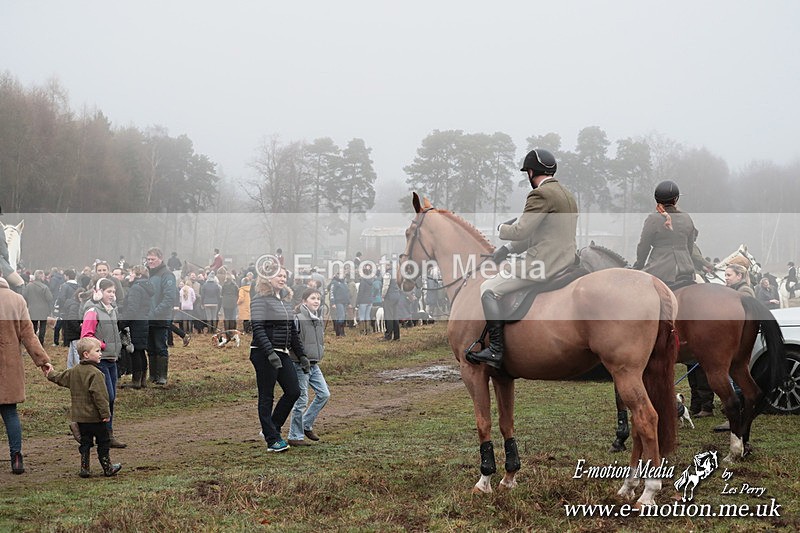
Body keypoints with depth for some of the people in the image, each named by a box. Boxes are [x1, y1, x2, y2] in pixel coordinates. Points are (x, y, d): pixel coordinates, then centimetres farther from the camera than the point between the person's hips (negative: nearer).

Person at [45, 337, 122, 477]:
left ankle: (84, 468, 13)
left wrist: (50, 375, 42)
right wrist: (105, 413, -19)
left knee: (85, 442, 14)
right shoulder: (95, 373, -18)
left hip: (79, 415, 7)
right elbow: (100, 395, -23)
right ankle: (108, 468, 12)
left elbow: (60, 378, 22)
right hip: (95, 416, -7)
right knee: (103, 441, 6)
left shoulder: (73, 371, 6)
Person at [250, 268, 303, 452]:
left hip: (282, 355, 8)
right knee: (266, 397, -1)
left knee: (293, 391, 3)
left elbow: (293, 330, 20)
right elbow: (258, 329, -17)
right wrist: (270, 352, -25)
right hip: (264, 354, -8)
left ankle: (272, 428, 18)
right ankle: (272, 440, 2)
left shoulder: (284, 300, 15)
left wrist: (301, 354, 17)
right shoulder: (260, 299, -8)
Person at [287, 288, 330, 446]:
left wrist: (317, 357, 15)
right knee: (302, 399, -5)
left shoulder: (319, 320, 13)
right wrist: (302, 357, -23)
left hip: (313, 364, 8)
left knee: (324, 394, 6)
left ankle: (306, 425, 21)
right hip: (300, 364, -8)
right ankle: (295, 437, 4)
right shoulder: (298, 318, -12)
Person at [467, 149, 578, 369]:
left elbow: (520, 231, -17)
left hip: (546, 264, -10)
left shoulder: (541, 195, -15)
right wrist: (509, 248, 15)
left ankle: (496, 351, -9)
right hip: (566, 260, 10)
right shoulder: (566, 193, 17)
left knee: (489, 289, -5)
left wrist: (502, 228, 5)